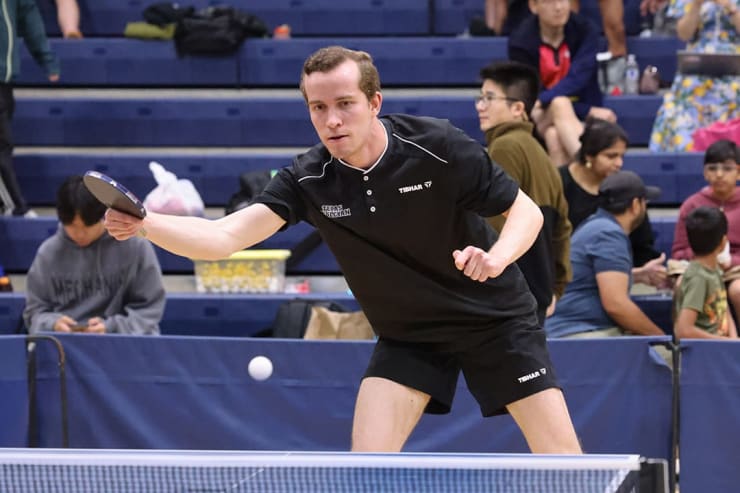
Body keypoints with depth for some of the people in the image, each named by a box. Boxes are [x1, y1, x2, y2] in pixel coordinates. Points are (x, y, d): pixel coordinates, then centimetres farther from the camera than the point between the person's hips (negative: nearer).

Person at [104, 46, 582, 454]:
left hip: (496, 318, -2)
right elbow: (224, 237, -26)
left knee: (564, 459, -6)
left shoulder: (438, 146, -23)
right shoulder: (307, 181, -16)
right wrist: (144, 223, -45)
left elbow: (526, 209, -14)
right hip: (408, 336, 2)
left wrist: (497, 257, -36)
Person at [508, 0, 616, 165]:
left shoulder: (584, 29, -5)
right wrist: (588, 111, -20)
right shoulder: (521, 41, -10)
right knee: (560, 104, -35)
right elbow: (534, 93, -11)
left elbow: (579, 76, -19)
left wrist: (544, 100, -36)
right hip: (540, 115, -1)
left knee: (554, 136, -32)